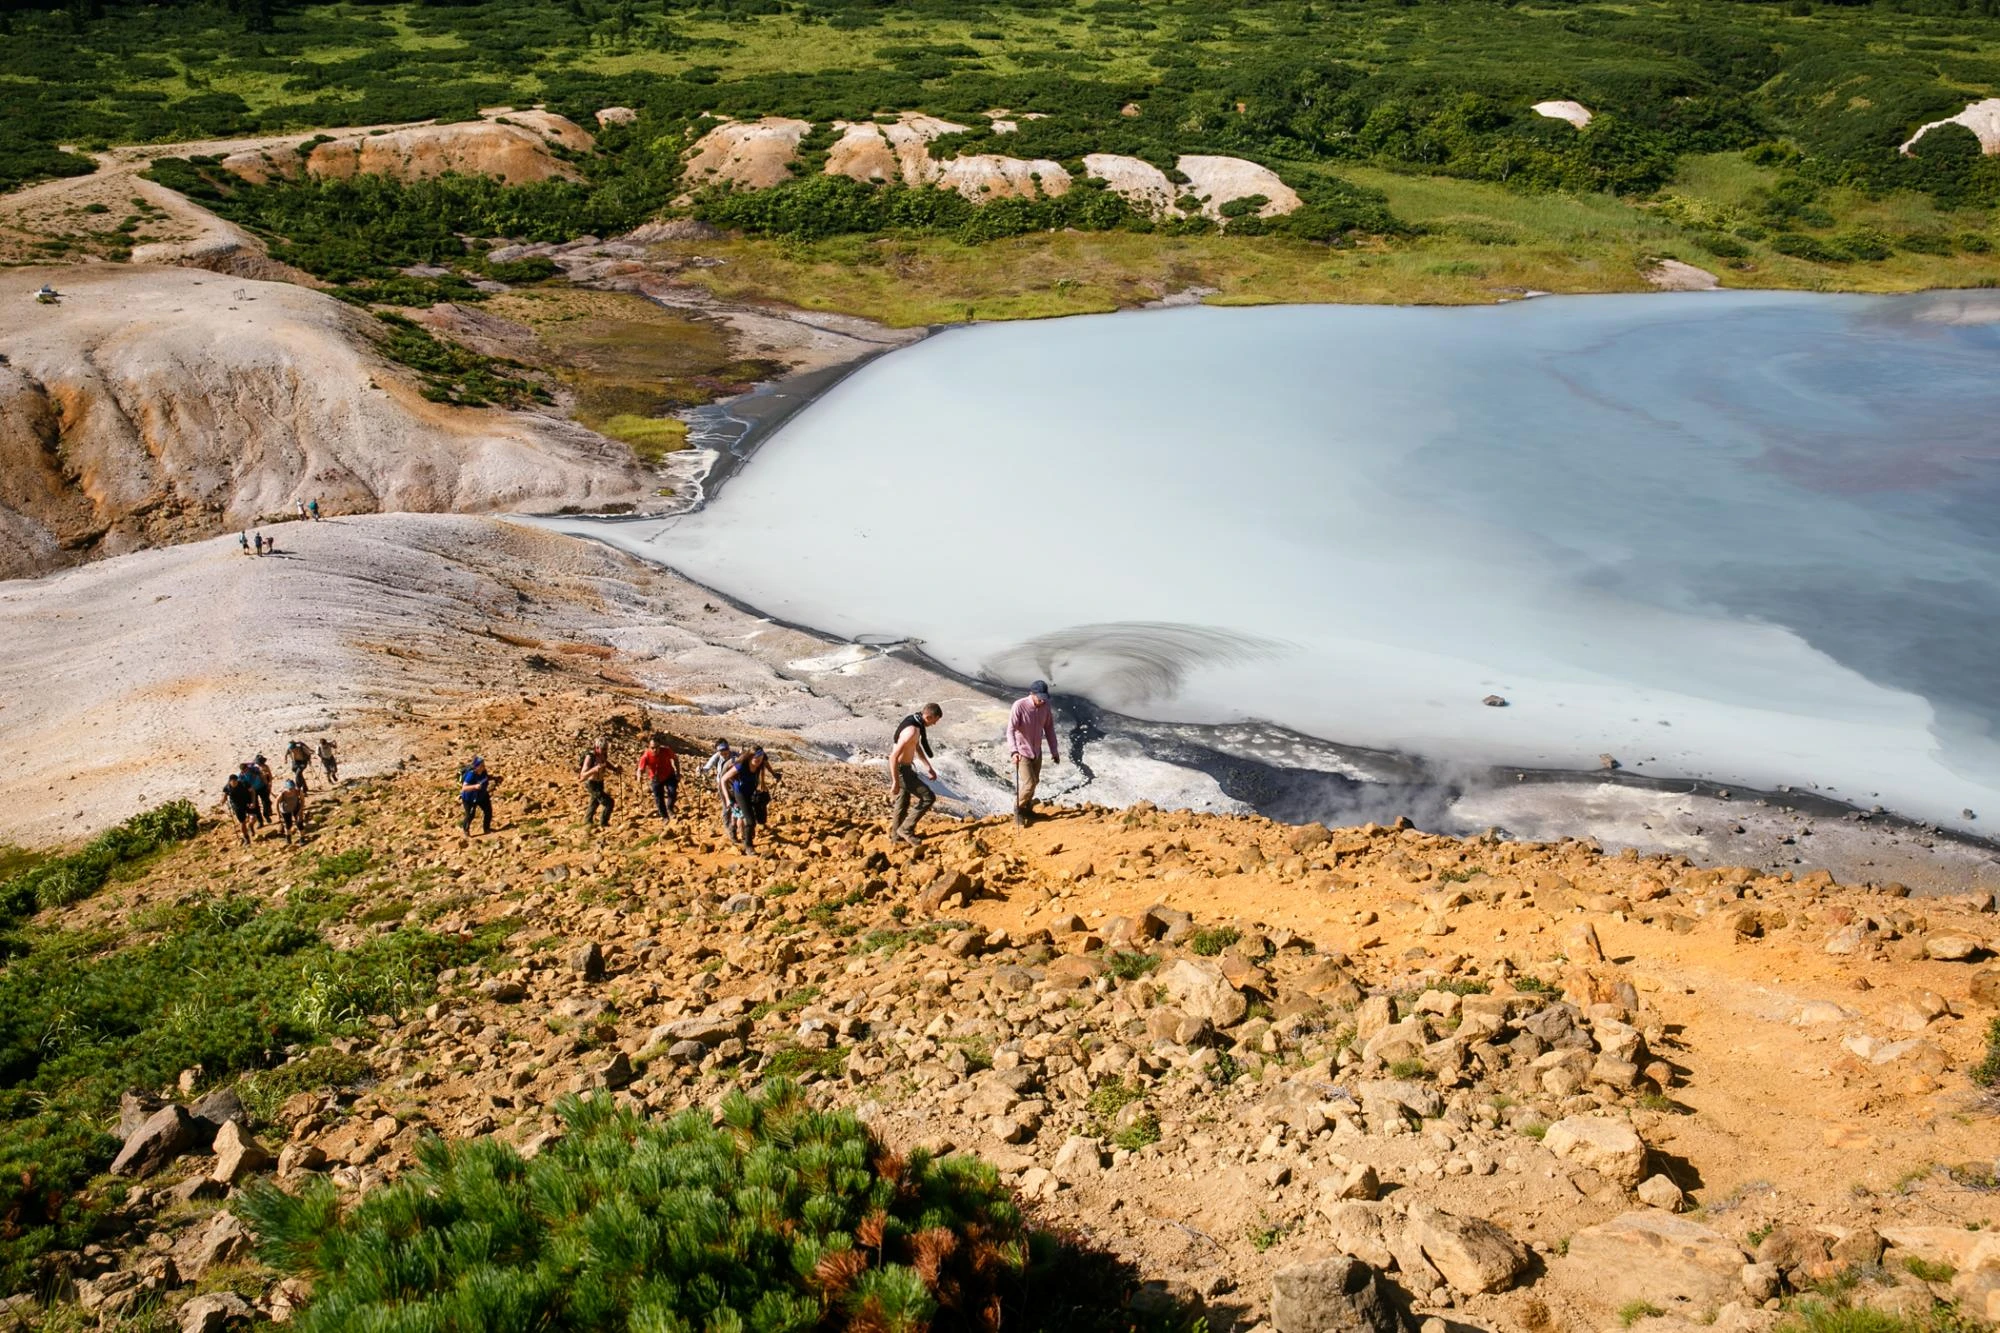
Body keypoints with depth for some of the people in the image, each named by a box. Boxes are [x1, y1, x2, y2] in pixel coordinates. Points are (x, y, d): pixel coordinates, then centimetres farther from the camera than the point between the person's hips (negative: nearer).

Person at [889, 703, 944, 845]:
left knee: (904, 801, 26)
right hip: (900, 771, -10)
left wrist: (928, 767, 19)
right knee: (929, 797, -4)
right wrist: (896, 783, -26)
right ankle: (906, 829, 6)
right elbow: (893, 757, -31)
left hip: (902, 767, 10)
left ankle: (897, 834, 43)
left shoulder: (914, 722, 2)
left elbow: (917, 747, 19)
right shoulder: (911, 731, -31)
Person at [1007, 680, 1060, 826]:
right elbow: (1010, 730, -29)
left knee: (1034, 782, 18)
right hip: (1022, 752, -6)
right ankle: (1018, 809, 15)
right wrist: (1014, 751, -42)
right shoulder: (1019, 706, -24)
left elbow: (1049, 728, 5)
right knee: (1028, 784, -10)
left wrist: (1054, 751, 9)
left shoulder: (1045, 706, -7)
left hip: (1037, 751, 6)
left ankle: (1027, 809, 40)